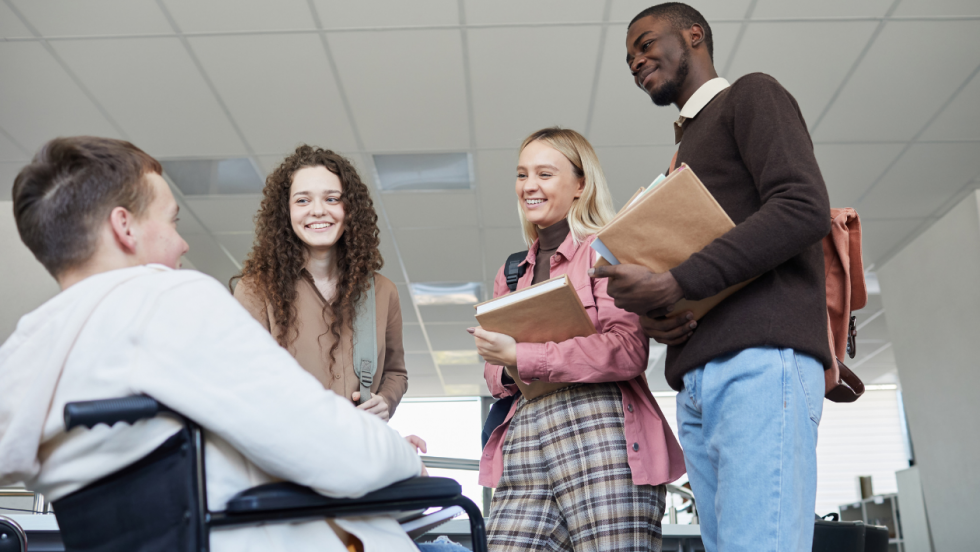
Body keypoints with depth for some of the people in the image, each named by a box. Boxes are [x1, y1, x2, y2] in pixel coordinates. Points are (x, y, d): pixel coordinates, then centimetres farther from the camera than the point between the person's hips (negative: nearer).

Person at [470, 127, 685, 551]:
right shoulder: (511, 274, 23)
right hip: (523, 451, 6)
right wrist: (508, 373, -1)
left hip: (600, 435, -5)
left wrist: (521, 357, -9)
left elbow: (628, 350, -11)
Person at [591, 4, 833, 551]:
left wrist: (673, 284, -14)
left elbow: (805, 208, -9)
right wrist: (650, 312, 3)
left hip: (761, 361, -8)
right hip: (697, 381, 8)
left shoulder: (750, 95, 8)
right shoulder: (686, 151, 31)